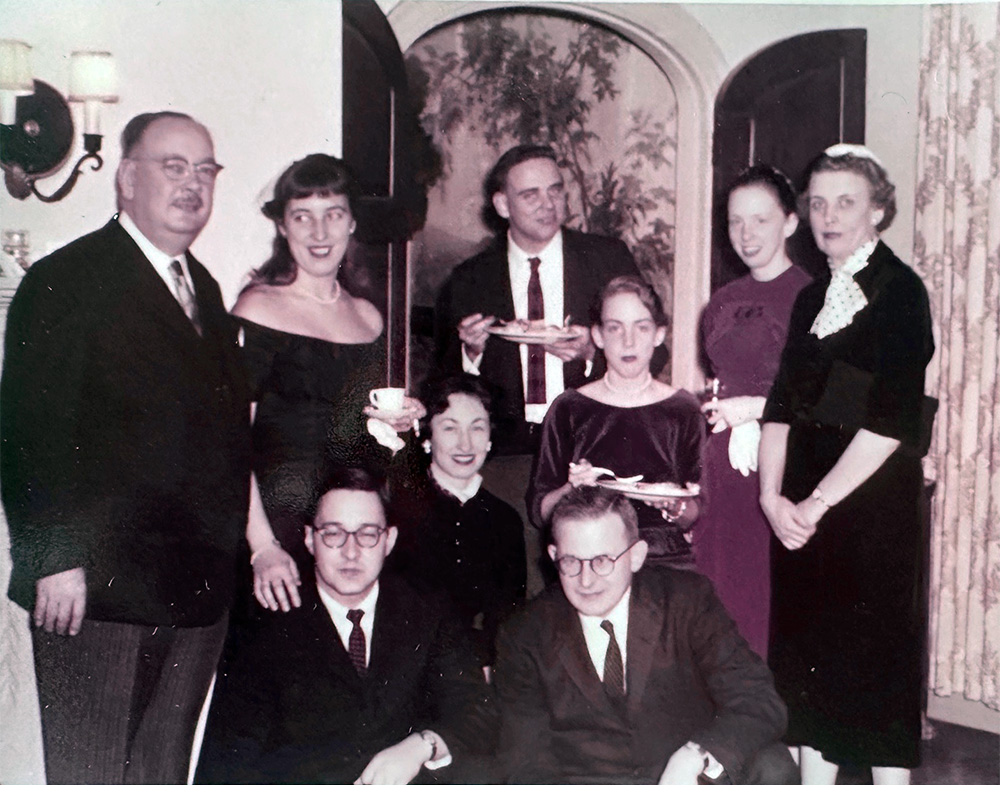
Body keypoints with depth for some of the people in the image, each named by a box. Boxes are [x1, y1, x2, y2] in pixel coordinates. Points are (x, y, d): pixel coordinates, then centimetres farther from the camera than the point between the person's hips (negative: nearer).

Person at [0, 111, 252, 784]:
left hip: (199, 590, 7)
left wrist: (241, 546, 10)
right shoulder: (65, 280, -7)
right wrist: (56, 561, -17)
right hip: (97, 585, -6)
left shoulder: (205, 289, 17)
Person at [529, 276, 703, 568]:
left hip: (667, 562, 1)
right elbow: (539, 510, 7)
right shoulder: (569, 408, 7)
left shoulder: (682, 409, 9)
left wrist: (674, 506, -10)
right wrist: (573, 490, -12)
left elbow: (698, 515, 11)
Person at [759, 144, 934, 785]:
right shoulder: (813, 300, 13)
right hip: (801, 511, 6)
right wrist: (773, 495, -5)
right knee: (807, 655, 10)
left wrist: (819, 502, -15)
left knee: (876, 655, 2)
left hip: (872, 508, -6)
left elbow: (892, 419, -16)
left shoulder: (899, 290, -7)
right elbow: (783, 406, 9)